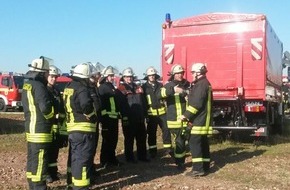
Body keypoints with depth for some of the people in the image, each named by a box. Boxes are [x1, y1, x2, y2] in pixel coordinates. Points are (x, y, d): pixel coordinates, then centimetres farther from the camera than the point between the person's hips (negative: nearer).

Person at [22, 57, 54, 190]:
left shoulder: (27, 85, 13)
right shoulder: (38, 86, -17)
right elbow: (45, 107, -26)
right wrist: (53, 116, -6)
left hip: (31, 130, 10)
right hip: (40, 131, -10)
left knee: (33, 161, 18)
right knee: (39, 162, -4)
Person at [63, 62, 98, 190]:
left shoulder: (68, 88, 13)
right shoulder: (82, 89, -16)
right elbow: (86, 106, -31)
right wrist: (92, 116, -15)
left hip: (72, 128, 9)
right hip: (83, 129, -9)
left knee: (74, 157, 20)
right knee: (82, 158, -3)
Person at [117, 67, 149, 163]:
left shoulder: (138, 88, 17)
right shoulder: (121, 89, -3)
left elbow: (143, 102, 17)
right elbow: (120, 104, -14)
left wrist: (144, 115, 10)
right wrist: (124, 116, -21)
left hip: (139, 118, 6)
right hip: (128, 119, -6)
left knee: (142, 138, 10)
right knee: (129, 139, 4)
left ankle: (142, 156, 21)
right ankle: (129, 157, 14)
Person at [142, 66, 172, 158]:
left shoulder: (160, 85, 7)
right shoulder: (144, 87, 0)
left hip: (162, 112, 2)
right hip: (151, 114, -2)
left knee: (166, 130, 1)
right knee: (151, 133, 6)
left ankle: (168, 148, 14)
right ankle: (152, 151, 18)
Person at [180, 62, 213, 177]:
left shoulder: (201, 84, -16)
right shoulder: (204, 83, 18)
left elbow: (196, 103, -24)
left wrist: (186, 115, -18)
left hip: (199, 120, -11)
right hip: (203, 119, 11)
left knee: (194, 143, -9)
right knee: (202, 143, 13)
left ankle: (198, 169, -8)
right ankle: (205, 167, 20)